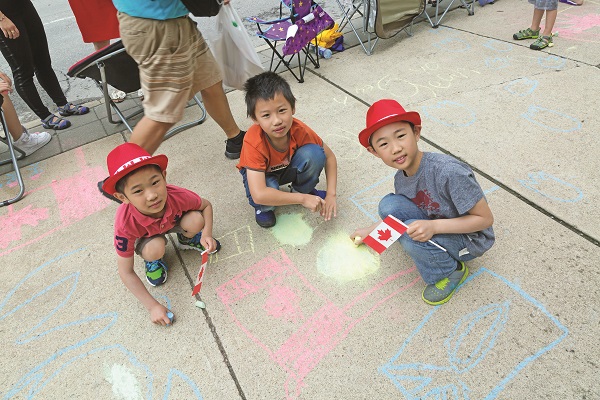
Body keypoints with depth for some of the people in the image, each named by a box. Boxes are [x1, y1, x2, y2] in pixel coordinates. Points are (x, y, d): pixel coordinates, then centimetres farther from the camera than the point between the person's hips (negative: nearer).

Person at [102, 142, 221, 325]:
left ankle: (185, 239, 7)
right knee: (154, 249, -34)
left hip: (173, 221, 2)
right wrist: (152, 306, -29)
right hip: (145, 236, -1)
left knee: (195, 220, -28)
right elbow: (126, 273, -28)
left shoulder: (177, 196, -38)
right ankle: (153, 262, 3)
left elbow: (206, 205, -14)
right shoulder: (125, 224, -40)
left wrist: (206, 234, -31)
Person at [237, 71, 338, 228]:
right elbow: (258, 195, -44)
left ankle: (302, 189, 1)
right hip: (261, 173, -2)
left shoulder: (299, 129, -28)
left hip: (289, 168, 3)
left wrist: (330, 195, -22)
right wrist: (303, 199, -41)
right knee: (269, 186, -38)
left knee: (314, 153, -27)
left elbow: (329, 156, -13)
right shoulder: (254, 143, -38)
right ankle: (263, 208, -1)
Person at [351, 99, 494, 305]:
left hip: (470, 240, -6)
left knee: (412, 234, -32)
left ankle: (451, 271, -2)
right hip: (434, 225, 6)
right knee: (389, 205, -15)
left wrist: (433, 226, -34)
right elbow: (397, 216, 12)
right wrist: (370, 230, 9)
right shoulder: (400, 179, -10)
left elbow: (485, 219, -23)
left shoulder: (449, 171, -33)